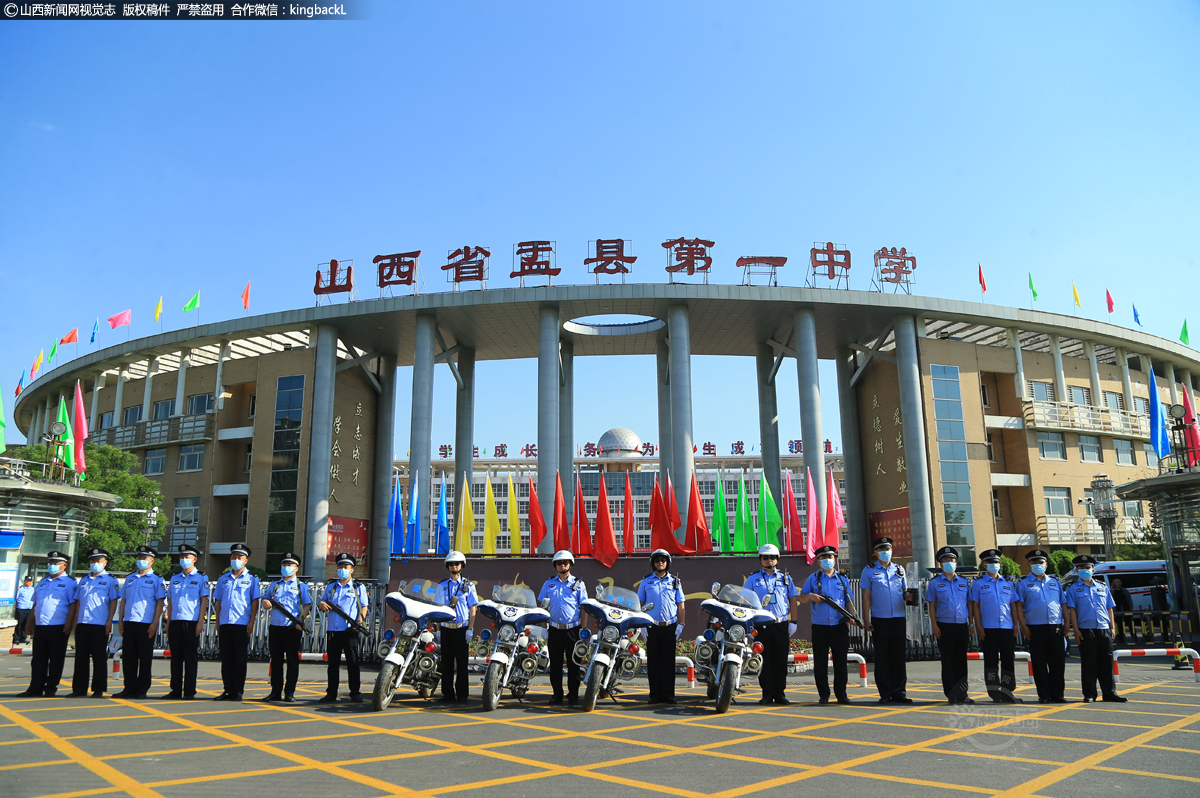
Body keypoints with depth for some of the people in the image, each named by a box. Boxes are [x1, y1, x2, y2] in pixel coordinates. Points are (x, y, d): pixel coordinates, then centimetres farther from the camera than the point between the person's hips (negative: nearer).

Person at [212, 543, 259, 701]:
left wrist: (251, 622, -8)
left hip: (242, 624, -4)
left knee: (239, 658, 0)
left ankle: (238, 692, 6)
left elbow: (255, 601, 0)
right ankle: (228, 690, 13)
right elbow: (219, 601, 15)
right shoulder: (223, 578, 14)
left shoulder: (251, 579, 3)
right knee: (226, 658, 6)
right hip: (225, 623, 4)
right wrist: (218, 622, 8)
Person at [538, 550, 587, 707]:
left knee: (573, 664, 2)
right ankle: (557, 695, 15)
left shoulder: (578, 584, 5)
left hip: (573, 630, -1)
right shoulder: (549, 583, 10)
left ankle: (573, 695, 11)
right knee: (555, 664, 5)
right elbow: (543, 606, 11)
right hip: (555, 629, 2)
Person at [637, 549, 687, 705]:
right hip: (652, 627, 0)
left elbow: (680, 605, 10)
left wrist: (680, 625, 0)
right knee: (653, 661, 2)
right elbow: (640, 604, 8)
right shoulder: (646, 581, 8)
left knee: (669, 662, 2)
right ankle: (654, 695, 8)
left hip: (670, 627, 0)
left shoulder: (675, 581, 10)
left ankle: (668, 694, 8)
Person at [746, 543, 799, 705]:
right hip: (761, 625, -1)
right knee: (765, 660, 0)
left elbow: (793, 601, 13)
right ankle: (767, 693, 8)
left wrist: (793, 622, 6)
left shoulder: (785, 578, 14)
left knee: (781, 660, 3)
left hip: (781, 625, 1)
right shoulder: (753, 579, 9)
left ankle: (780, 693, 11)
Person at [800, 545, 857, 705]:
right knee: (820, 662, 2)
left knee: (840, 661, 4)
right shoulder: (813, 578, 8)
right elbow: (802, 597, 10)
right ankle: (823, 695, 11)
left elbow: (849, 602, 12)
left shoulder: (843, 579, 12)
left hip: (840, 626, 1)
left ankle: (841, 694, 14)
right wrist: (811, 596, -11)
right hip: (820, 626, -1)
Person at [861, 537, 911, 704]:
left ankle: (899, 692, 13)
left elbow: (905, 592, 17)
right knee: (882, 658, 2)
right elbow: (866, 596, 1)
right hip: (879, 620, -2)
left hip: (899, 619, 2)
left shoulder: (899, 570, 13)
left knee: (899, 657, 5)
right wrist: (866, 620, -4)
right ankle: (885, 694, 9)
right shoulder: (869, 571, 4)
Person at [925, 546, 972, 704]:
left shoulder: (964, 582, 11)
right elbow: (932, 605, 1)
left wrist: (971, 624, 6)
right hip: (944, 626, -3)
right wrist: (934, 626, -7)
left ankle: (962, 694, 14)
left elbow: (969, 604, 13)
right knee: (948, 661, 0)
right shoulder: (935, 583, 3)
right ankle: (951, 695, 6)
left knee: (962, 660, 7)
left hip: (962, 626, 3)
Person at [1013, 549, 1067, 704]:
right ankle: (1044, 695, 7)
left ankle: (1057, 694, 13)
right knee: (1039, 663, 0)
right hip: (1035, 628, -3)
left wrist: (1066, 623, 6)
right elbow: (1018, 606, 0)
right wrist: (1023, 626, -9)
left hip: (1056, 627, 3)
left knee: (1058, 662, 4)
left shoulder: (1054, 582, 18)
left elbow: (1063, 604, 17)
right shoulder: (1023, 582, 6)